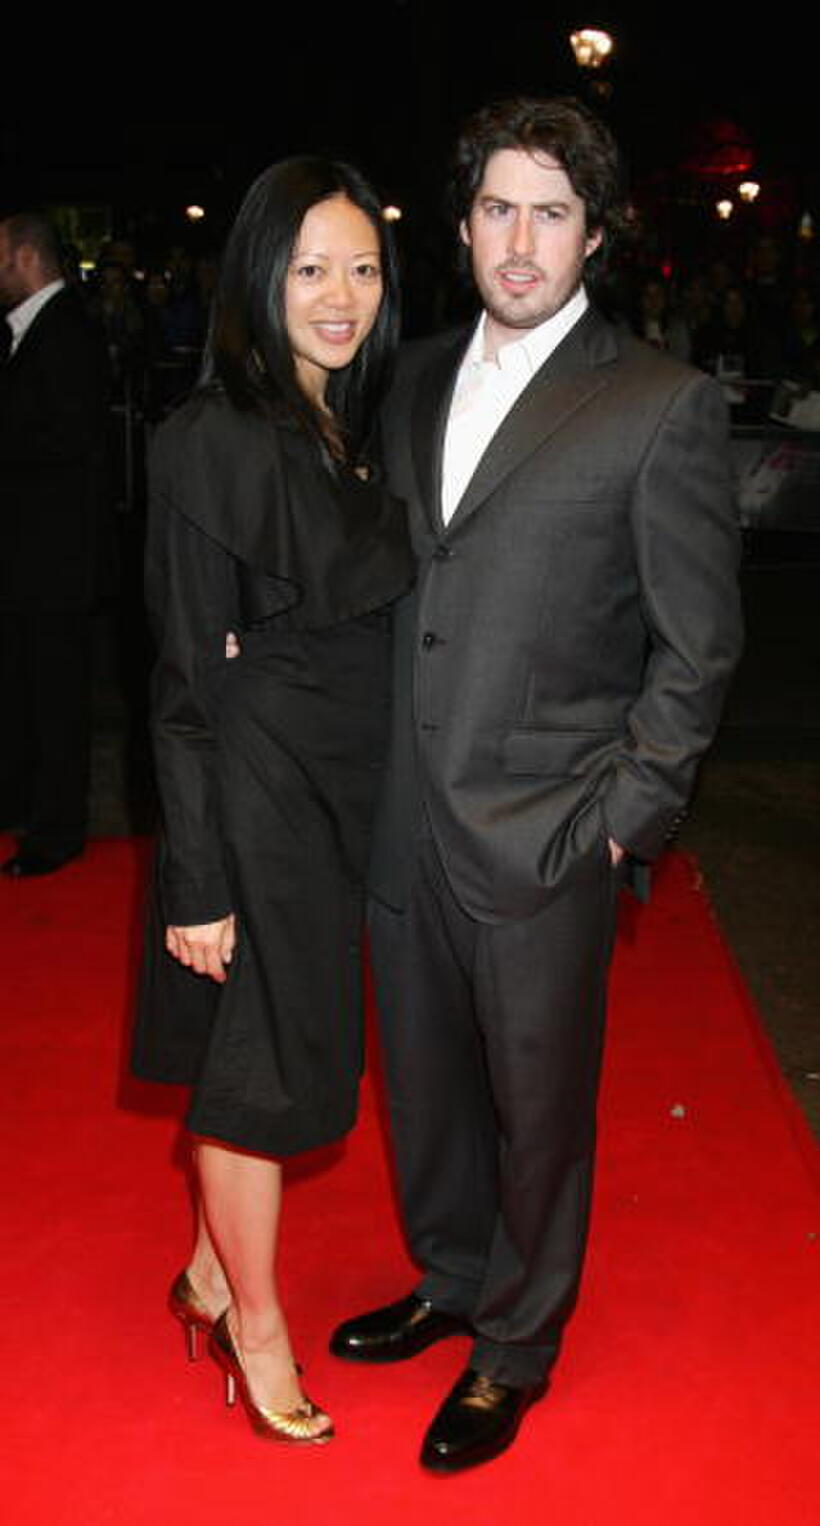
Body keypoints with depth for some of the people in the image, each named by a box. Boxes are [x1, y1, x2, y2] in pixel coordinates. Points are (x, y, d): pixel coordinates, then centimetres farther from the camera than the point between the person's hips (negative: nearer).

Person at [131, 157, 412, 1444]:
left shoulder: (350, 425, 8)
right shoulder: (216, 438, -16)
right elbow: (188, 680, -16)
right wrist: (197, 881, -17)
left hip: (338, 792, 8)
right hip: (257, 794, -8)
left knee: (282, 1045, 18)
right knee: (260, 1063, 6)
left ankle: (215, 1268, 38)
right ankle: (255, 1325, 27)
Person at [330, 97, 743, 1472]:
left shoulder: (663, 405, -8)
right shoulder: (418, 379, 9)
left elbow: (697, 644, -6)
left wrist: (625, 817, -10)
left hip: (546, 838, -5)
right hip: (406, 825, 5)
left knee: (538, 1102, 11)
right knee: (426, 1078, 20)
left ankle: (517, 1345, 34)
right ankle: (451, 1280, 45)